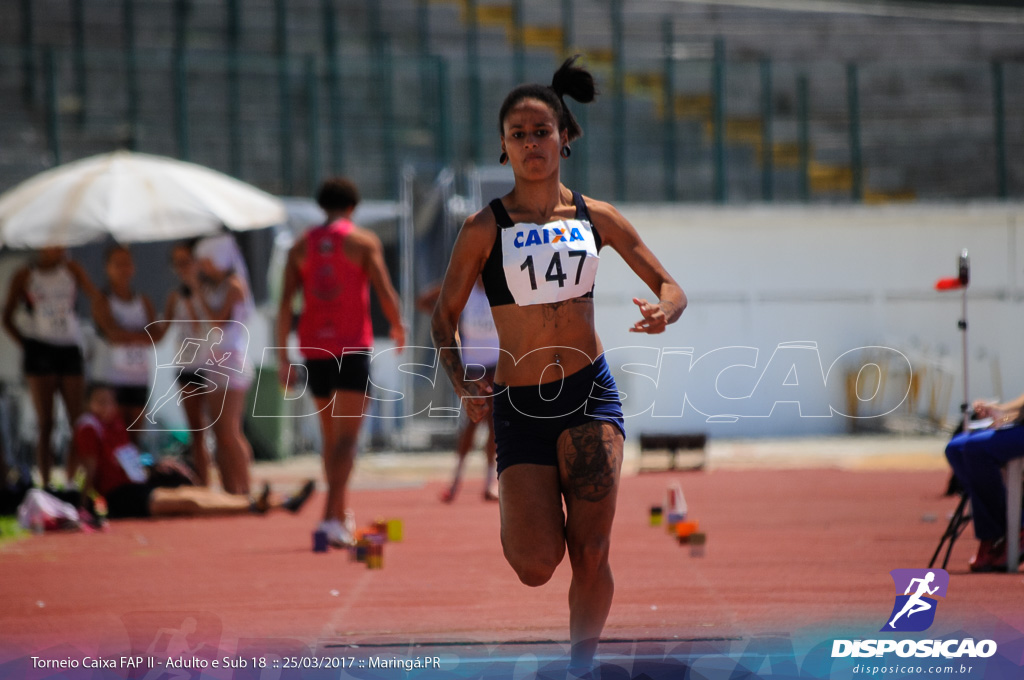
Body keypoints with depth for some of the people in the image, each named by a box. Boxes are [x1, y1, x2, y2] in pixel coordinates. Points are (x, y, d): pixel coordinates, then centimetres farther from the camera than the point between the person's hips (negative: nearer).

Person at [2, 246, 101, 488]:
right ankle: (46, 484, -1)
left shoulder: (71, 269, 9)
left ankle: (72, 482, 2)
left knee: (79, 421, -4)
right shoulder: (25, 275, 4)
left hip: (70, 348, 2)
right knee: (45, 423, -3)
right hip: (40, 348, -2)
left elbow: (96, 297, -1)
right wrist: (26, 345, -2)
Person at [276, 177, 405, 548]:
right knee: (346, 437, -7)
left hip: (314, 350, 4)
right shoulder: (363, 240, -1)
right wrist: (398, 326, 12)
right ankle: (332, 517, -22)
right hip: (353, 348, -4)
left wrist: (283, 357, 2)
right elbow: (385, 293, -7)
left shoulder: (301, 246, 9)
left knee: (331, 436, 19)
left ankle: (342, 515, 27)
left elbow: (286, 302, 2)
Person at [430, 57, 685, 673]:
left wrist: (664, 312, -15)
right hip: (520, 406, -1)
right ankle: (515, 518, 28)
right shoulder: (486, 227, -2)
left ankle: (582, 666, 10)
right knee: (537, 567, -8)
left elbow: (671, 287, 9)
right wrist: (462, 382, -9)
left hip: (590, 391, 1)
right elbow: (445, 316, 7)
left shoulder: (596, 217, 5)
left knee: (591, 556, -9)